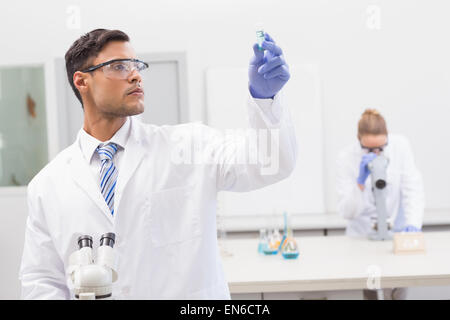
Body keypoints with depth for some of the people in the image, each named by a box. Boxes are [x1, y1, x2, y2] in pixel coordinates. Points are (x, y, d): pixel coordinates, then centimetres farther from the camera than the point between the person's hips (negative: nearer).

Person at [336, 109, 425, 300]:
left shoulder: (400, 146, -6)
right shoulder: (347, 158, -11)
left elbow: (413, 190, -7)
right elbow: (347, 212, -13)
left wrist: (413, 224, -23)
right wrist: (361, 180, -27)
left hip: (396, 233, 1)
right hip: (362, 236, -1)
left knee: (395, 292, -13)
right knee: (368, 291, -13)